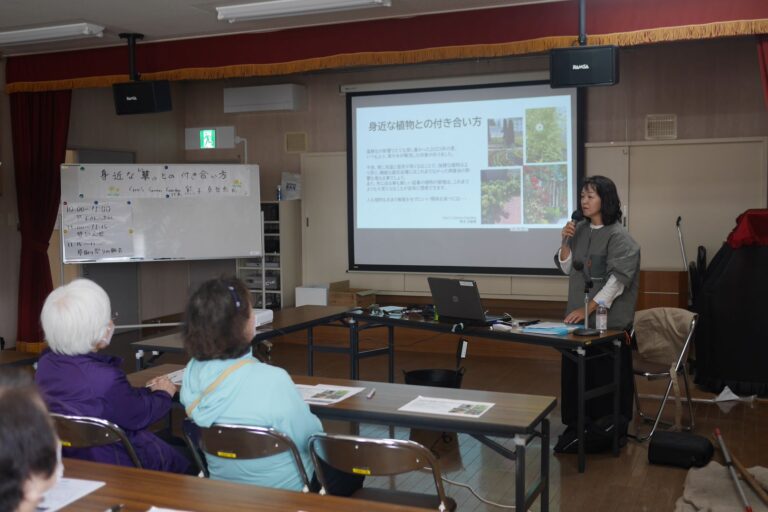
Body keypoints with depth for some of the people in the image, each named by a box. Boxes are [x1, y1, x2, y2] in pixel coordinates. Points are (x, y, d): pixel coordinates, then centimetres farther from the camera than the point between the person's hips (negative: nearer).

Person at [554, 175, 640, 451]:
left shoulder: (619, 237, -11)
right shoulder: (580, 229, 7)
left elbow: (617, 281, -17)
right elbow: (567, 268, 14)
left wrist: (587, 309, -21)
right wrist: (566, 242, -3)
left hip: (608, 320, -6)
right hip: (578, 316, 6)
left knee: (607, 378, 2)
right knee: (574, 374, 7)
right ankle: (576, 427, 19)